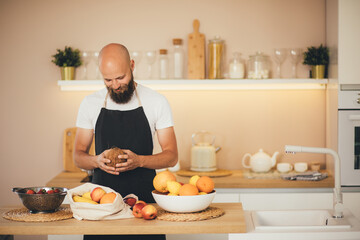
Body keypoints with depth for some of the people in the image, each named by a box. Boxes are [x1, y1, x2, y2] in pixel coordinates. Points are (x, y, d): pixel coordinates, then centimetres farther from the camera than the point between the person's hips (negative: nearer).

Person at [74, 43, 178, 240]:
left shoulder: (157, 102, 0)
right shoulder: (90, 104, 5)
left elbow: (171, 156, 1)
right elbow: (78, 156, 9)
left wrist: (139, 160, -18)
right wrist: (97, 161, -14)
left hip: (145, 197, -1)